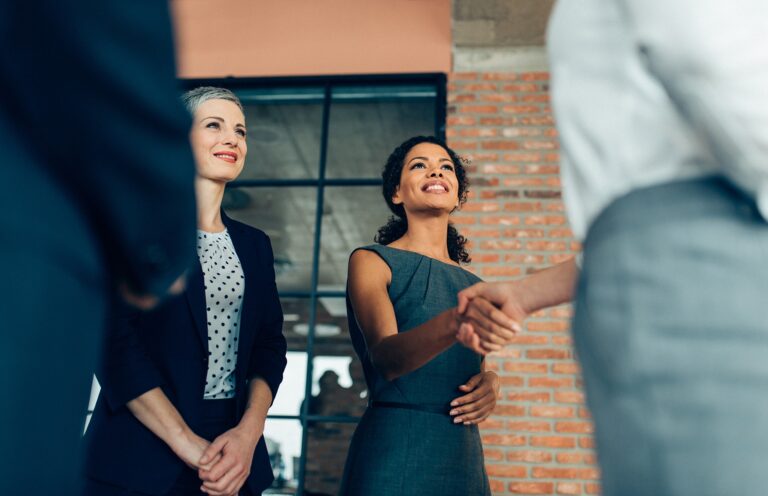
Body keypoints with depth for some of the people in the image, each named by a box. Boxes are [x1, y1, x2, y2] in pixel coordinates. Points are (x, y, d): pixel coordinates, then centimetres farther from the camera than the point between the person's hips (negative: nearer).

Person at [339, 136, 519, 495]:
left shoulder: (473, 285, 12)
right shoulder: (371, 261, -4)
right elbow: (387, 357, -20)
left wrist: (490, 381, -2)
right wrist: (454, 322, -38)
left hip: (464, 455, 6)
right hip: (394, 451, -5)